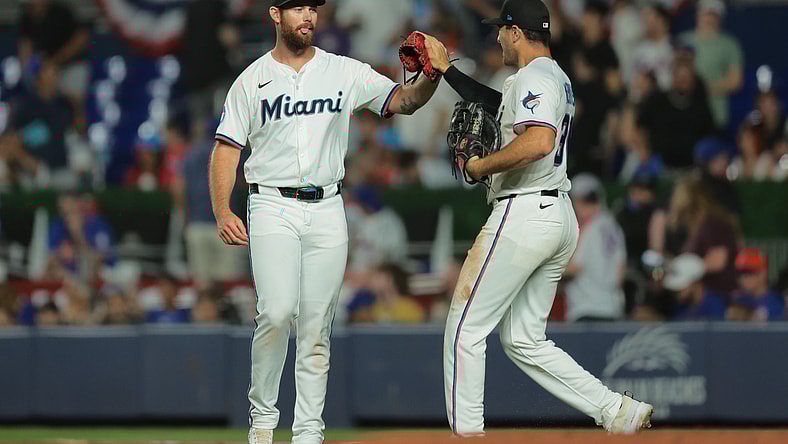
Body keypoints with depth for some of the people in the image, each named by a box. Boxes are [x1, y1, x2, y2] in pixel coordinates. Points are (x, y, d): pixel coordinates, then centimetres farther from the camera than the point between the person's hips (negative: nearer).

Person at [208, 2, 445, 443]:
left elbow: (405, 100, 3)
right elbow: (226, 149, 2)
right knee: (277, 312, -19)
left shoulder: (346, 73, 8)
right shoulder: (252, 80, 4)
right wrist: (222, 212, -12)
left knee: (317, 327, 3)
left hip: (328, 210, 2)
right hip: (273, 208, -2)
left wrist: (432, 75, -19)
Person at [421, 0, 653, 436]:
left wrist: (480, 166, -18)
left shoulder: (534, 77, -12)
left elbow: (539, 142, -30)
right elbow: (494, 102, 38)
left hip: (524, 215, -10)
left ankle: (465, 433, -3)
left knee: (465, 328, -3)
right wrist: (446, 70, 39)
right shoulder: (556, 78, 20)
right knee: (524, 341, 12)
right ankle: (618, 411, 3)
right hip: (560, 216, 10)